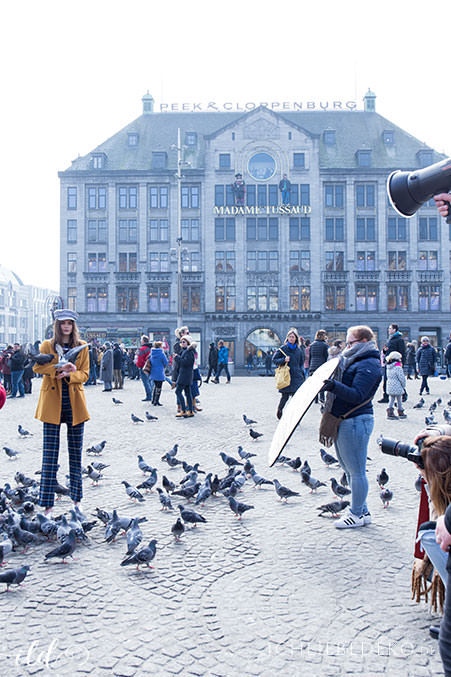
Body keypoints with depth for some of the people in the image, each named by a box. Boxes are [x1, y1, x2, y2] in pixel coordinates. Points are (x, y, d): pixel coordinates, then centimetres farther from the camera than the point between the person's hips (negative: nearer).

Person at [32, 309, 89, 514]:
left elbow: (84, 374, 3)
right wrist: (59, 368, -20)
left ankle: (77, 498, 19)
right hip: (52, 403, -1)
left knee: (76, 451, 8)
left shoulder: (82, 346, 9)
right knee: (50, 453, -2)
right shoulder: (47, 346, 7)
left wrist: (68, 374, -16)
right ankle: (47, 503, 1)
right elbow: (37, 366, -7)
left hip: (75, 403, 1)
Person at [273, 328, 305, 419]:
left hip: (297, 377, 3)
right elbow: (274, 359, 2)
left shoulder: (299, 350, 11)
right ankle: (279, 409, 23)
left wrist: (302, 375, 11)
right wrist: (284, 360, -14)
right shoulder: (283, 348, 1)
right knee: (285, 396, -3)